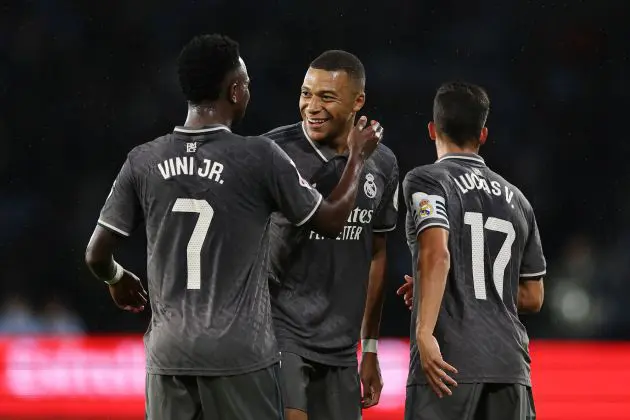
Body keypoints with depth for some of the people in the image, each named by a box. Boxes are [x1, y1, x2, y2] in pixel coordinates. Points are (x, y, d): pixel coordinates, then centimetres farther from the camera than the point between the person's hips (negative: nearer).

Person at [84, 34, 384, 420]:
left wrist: (118, 280, 30)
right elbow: (332, 221, 3)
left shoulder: (143, 162, 2)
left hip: (169, 356, 4)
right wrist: (358, 157, 20)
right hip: (240, 356, -4)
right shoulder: (259, 157, -8)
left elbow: (97, 255, 7)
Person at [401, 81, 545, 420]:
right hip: (510, 364, 5)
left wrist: (424, 333, -22)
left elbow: (436, 253, -17)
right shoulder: (516, 199, 18)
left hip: (451, 364, -5)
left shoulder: (425, 180, 1)